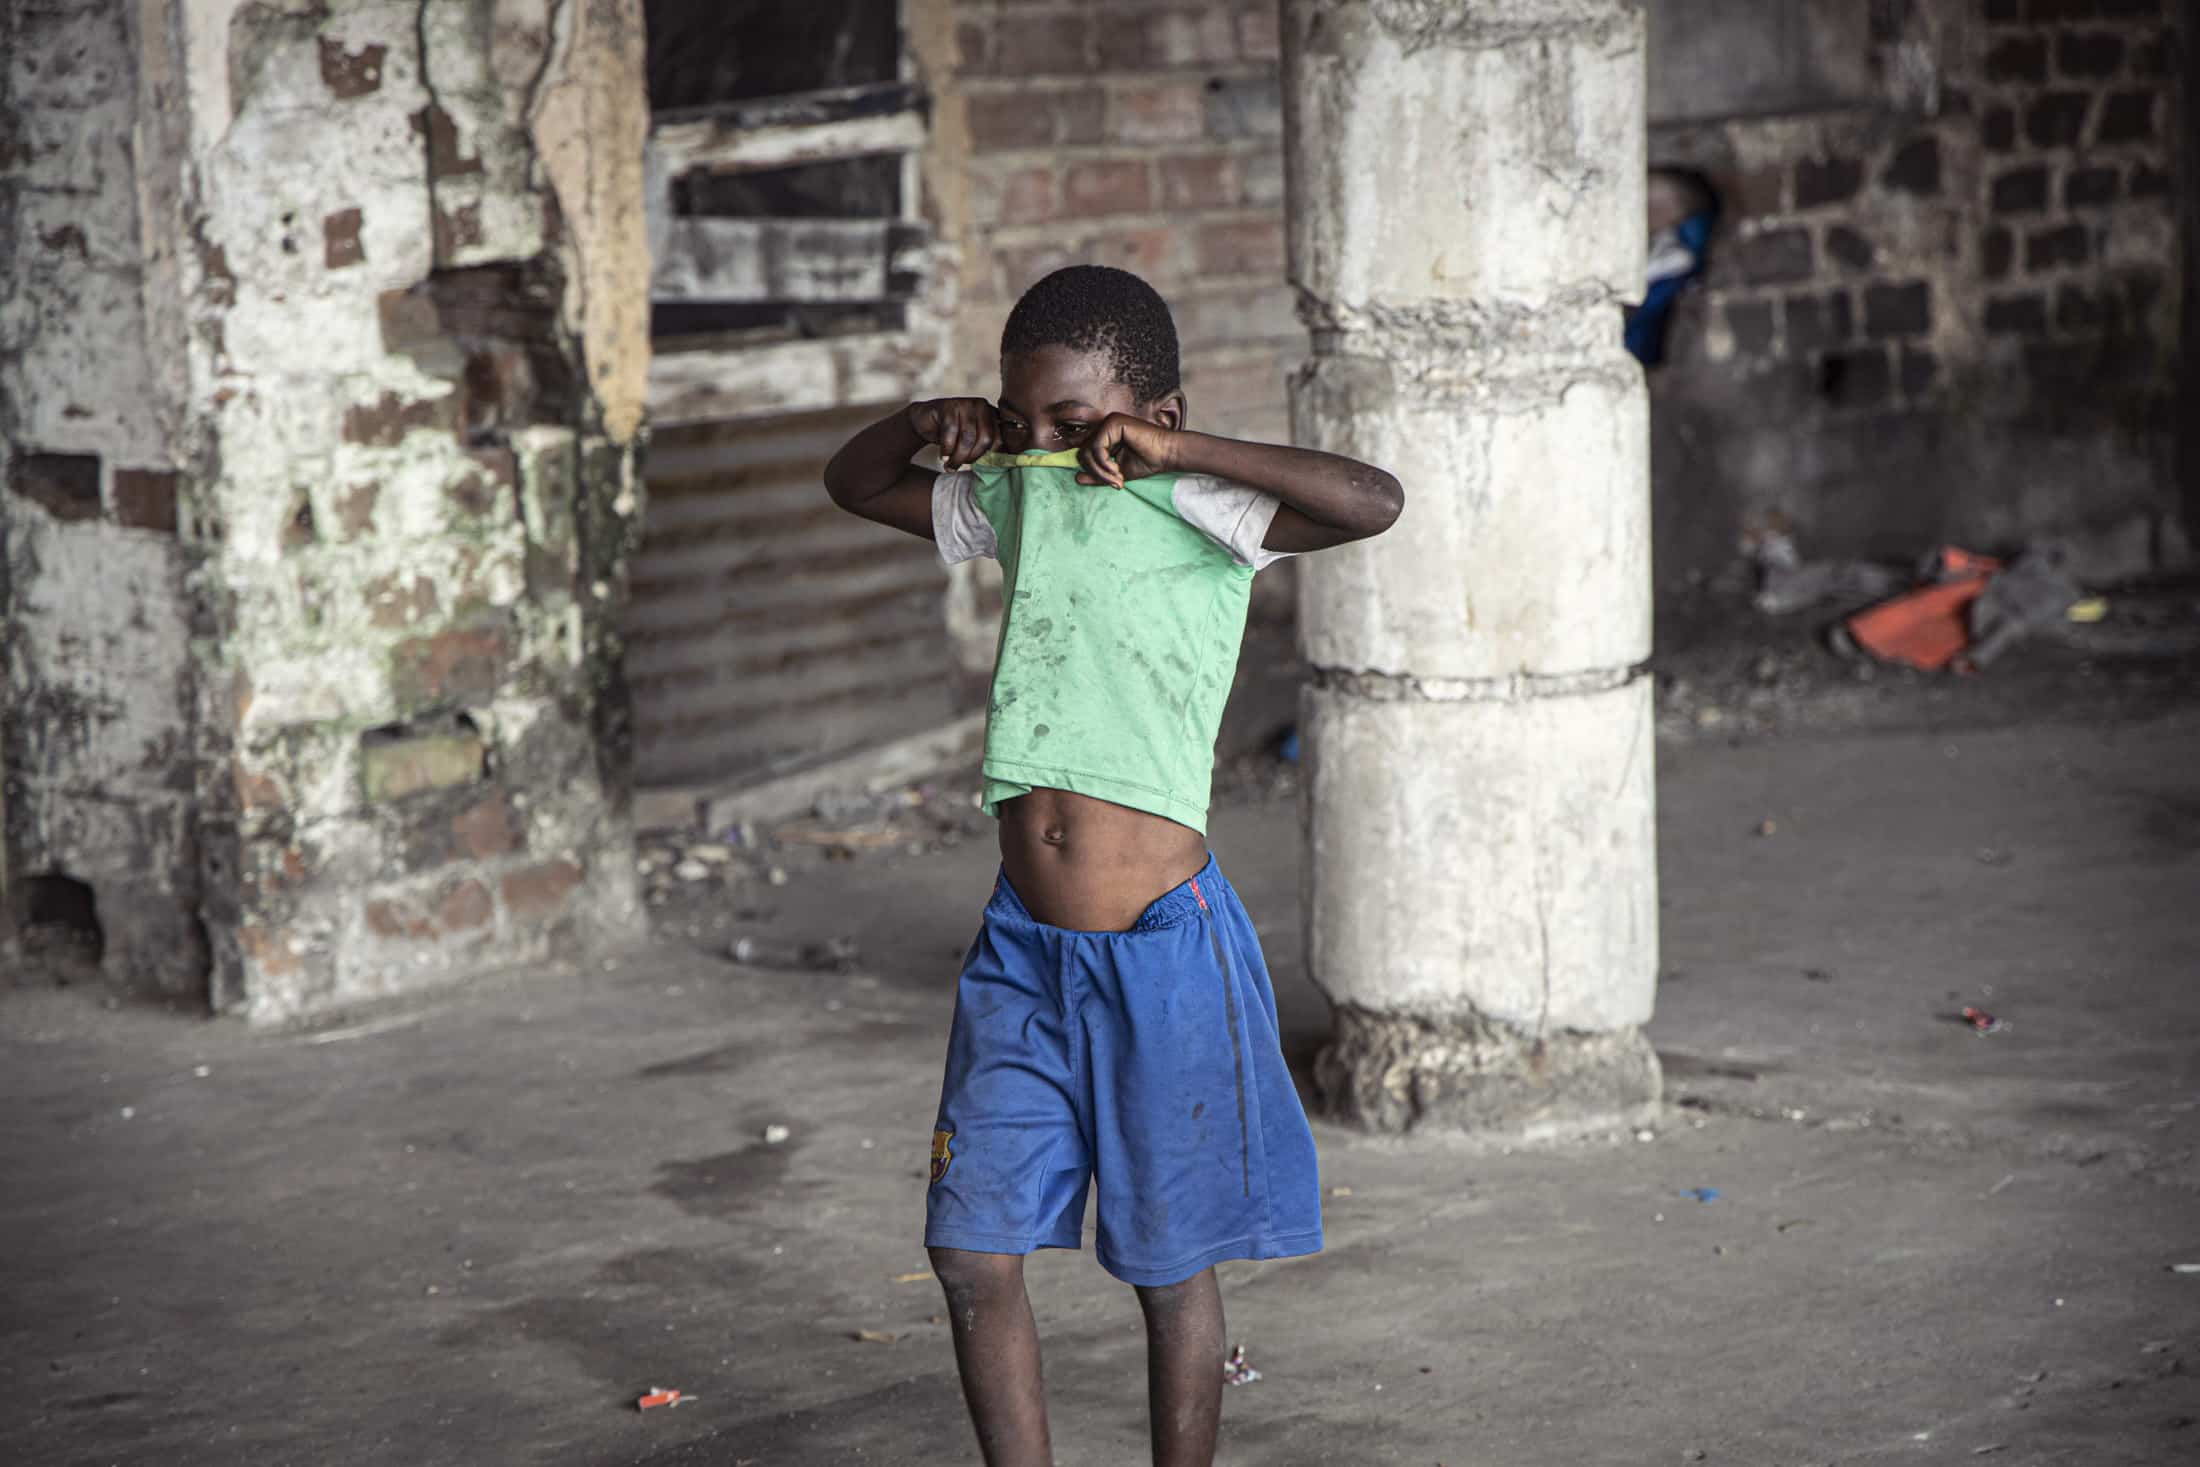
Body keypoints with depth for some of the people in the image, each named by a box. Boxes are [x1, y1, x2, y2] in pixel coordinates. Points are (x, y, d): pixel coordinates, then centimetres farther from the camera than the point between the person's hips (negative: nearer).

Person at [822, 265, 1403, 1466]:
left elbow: (1374, 502, -25)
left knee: (1169, 1266, 8)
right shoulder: (1011, 500, 9)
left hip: (1159, 951, -5)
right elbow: (852, 485, 25)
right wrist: (929, 422, 4)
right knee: (973, 1253, 4)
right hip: (1024, 949, 6)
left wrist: (1172, 447, -23)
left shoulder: (1193, 511, -8)